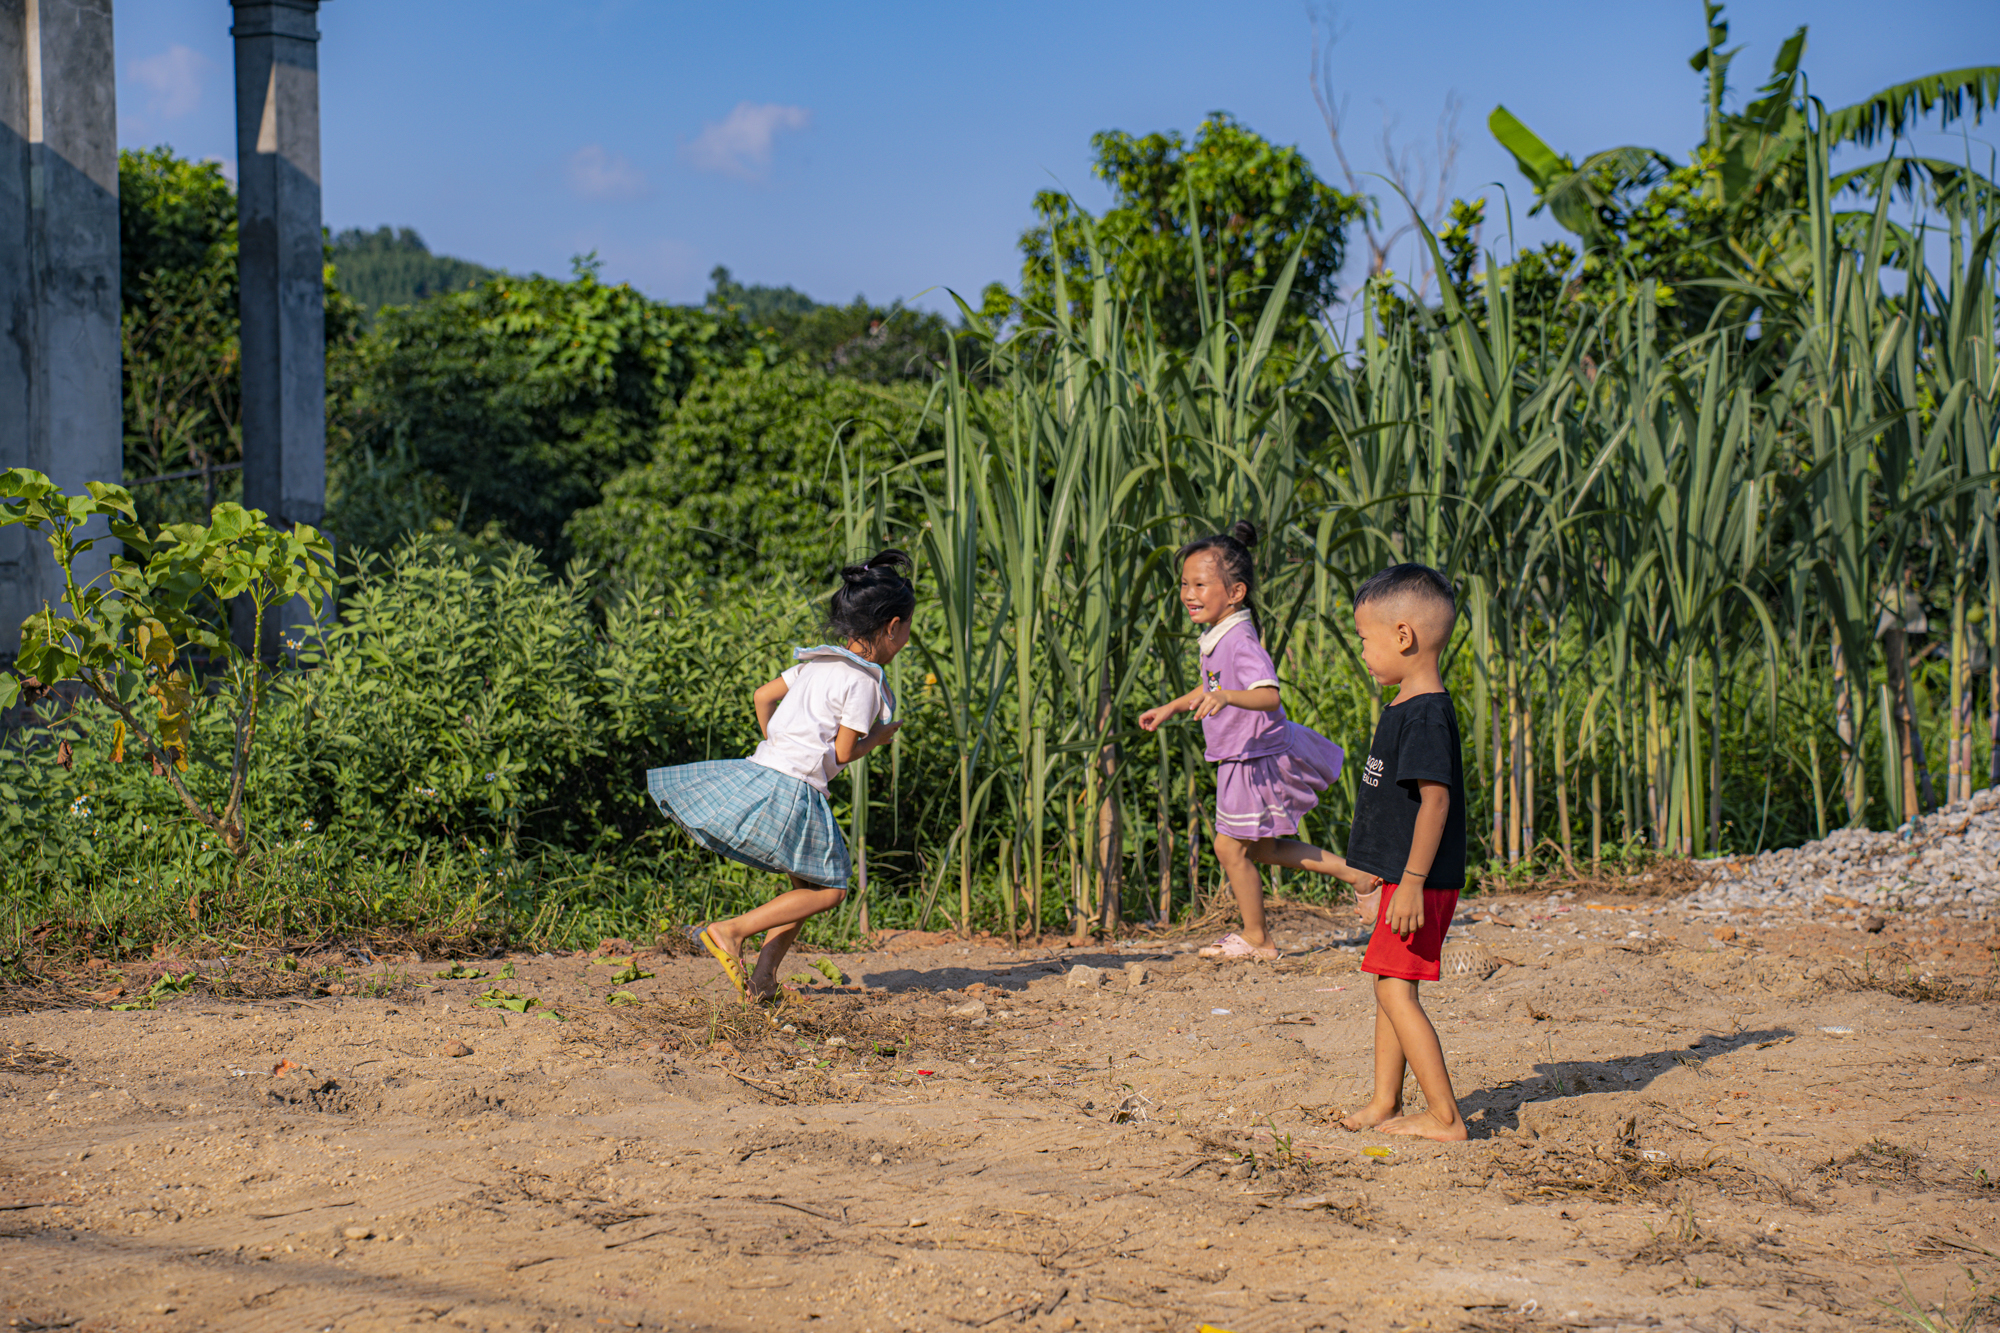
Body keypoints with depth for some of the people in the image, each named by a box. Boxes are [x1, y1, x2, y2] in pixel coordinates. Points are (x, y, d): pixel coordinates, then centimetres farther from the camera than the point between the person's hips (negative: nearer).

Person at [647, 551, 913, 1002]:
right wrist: (878, 738, 8)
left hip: (763, 767, 9)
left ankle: (764, 977, 11)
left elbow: (763, 694, 21)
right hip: (794, 792, -9)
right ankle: (729, 931, -7)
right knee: (829, 889, 2)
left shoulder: (819, 662, 14)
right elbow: (842, 753, -10)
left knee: (806, 881, 19)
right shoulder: (863, 682, -10)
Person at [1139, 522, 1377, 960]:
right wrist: (1172, 707, 24)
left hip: (1256, 761, -10)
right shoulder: (1215, 637, 5)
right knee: (1263, 849, 19)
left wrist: (1226, 697, -56)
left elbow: (1269, 696, -41)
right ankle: (1357, 873, 28)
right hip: (1244, 758, 10)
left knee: (1231, 846, 2)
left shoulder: (1241, 643, -26)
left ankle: (1256, 938, 19)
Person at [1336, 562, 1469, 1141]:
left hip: (1422, 883, -10)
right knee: (1390, 989, 15)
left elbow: (1435, 797, -25)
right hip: (1407, 878, 10)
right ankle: (1385, 1103, 24)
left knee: (1396, 989, -10)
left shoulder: (1426, 715, -18)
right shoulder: (1407, 708, 14)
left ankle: (1444, 1116, -7)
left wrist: (1413, 882, -27)